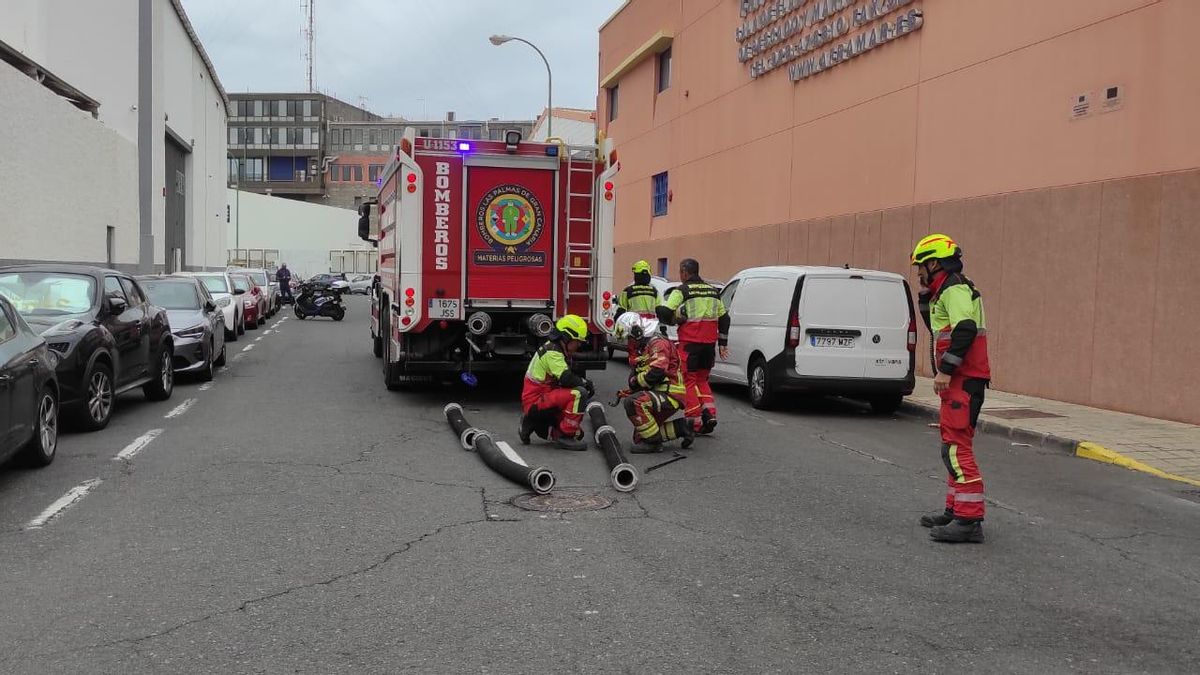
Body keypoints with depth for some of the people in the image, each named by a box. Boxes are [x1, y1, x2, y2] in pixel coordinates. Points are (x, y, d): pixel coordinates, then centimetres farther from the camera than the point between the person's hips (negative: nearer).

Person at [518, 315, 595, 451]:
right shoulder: (552, 352, -17)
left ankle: (533, 423, 13)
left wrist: (584, 382, 0)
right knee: (579, 393, -25)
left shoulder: (558, 349, 14)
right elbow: (566, 379, -28)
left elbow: (563, 381, 17)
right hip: (535, 402, -10)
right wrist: (585, 382, -10)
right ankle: (565, 436, -18)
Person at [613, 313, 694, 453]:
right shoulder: (642, 348, 19)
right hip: (658, 394, 10)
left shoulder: (658, 343, -14)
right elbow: (636, 372, 24)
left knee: (633, 402, -30)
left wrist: (635, 380, -11)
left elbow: (657, 373, -26)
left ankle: (653, 442, -21)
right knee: (640, 437, 10)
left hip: (670, 395, -10)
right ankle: (682, 427, 15)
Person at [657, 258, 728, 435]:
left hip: (690, 342, -6)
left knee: (688, 381, 3)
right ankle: (710, 414, 4)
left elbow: (664, 312, -16)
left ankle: (695, 422, 0)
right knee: (702, 379, 19)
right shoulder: (713, 291, 16)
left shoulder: (682, 291, -6)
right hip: (709, 342, 6)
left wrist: (673, 320, 5)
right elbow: (724, 318, 20)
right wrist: (723, 344, 23)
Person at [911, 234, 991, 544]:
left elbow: (965, 330, -26)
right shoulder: (945, 291, 20)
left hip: (963, 380, -11)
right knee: (953, 446, 17)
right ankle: (956, 510, 25)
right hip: (958, 380, 11)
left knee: (956, 447, -13)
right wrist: (926, 296, 19)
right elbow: (936, 326, 31)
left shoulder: (954, 289, -13)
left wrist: (945, 370, -25)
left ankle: (969, 520, -14)